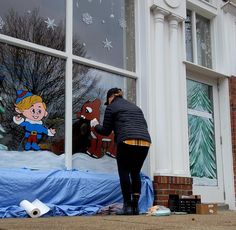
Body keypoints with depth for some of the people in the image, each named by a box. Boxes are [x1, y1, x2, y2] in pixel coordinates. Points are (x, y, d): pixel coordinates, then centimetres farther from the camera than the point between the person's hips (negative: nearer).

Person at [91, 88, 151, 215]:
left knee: (124, 172, 3)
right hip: (145, 142, 6)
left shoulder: (111, 107, 11)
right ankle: (135, 205, 11)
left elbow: (106, 131, 12)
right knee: (135, 173, 14)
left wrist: (95, 125, 31)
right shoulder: (135, 107, 28)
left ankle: (127, 206, 0)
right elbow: (144, 126, 26)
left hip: (127, 142, -6)